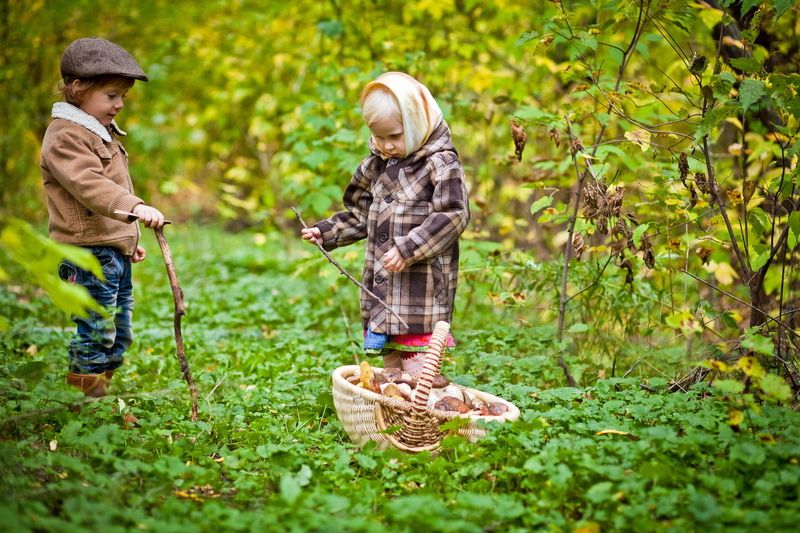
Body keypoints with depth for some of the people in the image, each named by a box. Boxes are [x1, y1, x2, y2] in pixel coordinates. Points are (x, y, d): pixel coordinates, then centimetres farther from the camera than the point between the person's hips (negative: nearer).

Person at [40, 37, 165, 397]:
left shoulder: (102, 131, 19)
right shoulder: (65, 137, -13)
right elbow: (90, 185, -29)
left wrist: (130, 239, 30)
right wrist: (134, 207, -43)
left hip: (115, 252, 10)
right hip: (88, 253, -10)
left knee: (118, 338, 14)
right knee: (95, 336, -6)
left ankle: (101, 393, 24)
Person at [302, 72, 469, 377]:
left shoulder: (441, 164, -8)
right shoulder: (377, 165, 14)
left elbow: (453, 215, -17)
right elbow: (361, 215, 26)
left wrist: (409, 248, -24)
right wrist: (326, 232, 13)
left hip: (422, 290, -7)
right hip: (381, 285, 7)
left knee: (417, 371, -9)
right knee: (390, 368, 10)